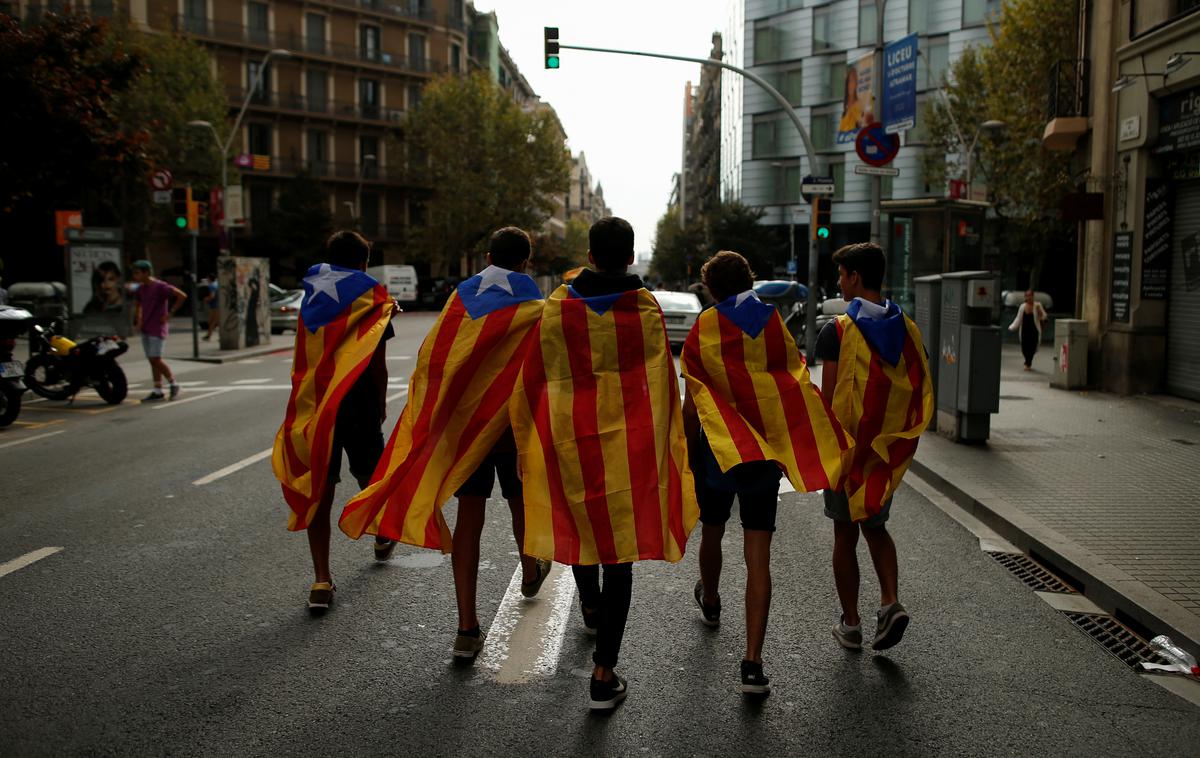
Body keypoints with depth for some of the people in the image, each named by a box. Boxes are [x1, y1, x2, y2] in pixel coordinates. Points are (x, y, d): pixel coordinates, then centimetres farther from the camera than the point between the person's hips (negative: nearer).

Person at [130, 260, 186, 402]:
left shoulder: (160, 286, -12)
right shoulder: (141, 289, 11)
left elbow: (182, 295, -19)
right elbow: (138, 305, 29)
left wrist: (170, 313, -17)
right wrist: (137, 322, 15)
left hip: (157, 329, -8)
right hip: (145, 330, 8)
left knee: (156, 359, -10)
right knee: (152, 360, 6)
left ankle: (173, 384, 6)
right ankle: (157, 391, 9)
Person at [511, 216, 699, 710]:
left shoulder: (558, 305, -2)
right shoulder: (646, 309, -5)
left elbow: (534, 379, 2)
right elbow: (662, 384, -3)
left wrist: (529, 439, 14)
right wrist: (666, 444, 8)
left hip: (569, 436, 2)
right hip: (629, 442, -2)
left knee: (579, 518, 26)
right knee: (621, 543, 0)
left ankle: (590, 606, 51)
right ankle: (604, 674, -1)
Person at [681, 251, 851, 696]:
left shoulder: (703, 331, -6)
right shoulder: (775, 325, 1)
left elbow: (692, 405, -6)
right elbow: (798, 390, 4)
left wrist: (687, 452, 5)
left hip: (716, 446, -1)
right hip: (766, 449, 1)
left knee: (711, 531, 25)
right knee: (758, 558, -2)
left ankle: (710, 601, 52)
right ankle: (753, 663, -8)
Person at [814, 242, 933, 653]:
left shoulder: (838, 331, -13)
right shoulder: (907, 329, 4)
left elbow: (829, 397, -15)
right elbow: (920, 393, 7)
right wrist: (901, 440, 16)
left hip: (848, 446, -5)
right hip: (889, 450, 5)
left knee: (846, 534, 8)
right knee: (875, 526, 20)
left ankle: (851, 624, 16)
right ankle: (891, 602, 2)